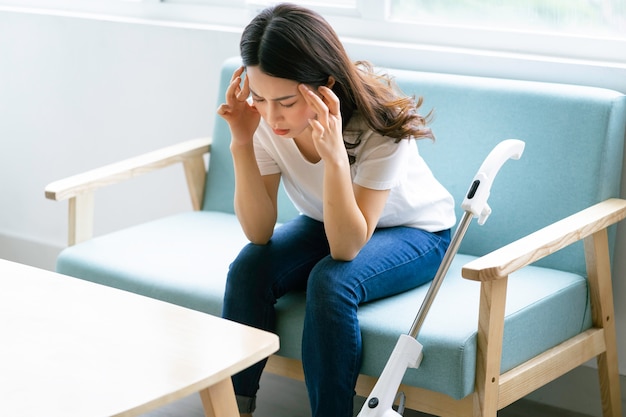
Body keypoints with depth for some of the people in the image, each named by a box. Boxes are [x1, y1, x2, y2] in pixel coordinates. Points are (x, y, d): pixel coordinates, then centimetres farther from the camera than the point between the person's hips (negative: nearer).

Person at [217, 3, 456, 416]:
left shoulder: (382, 124, -33)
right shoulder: (264, 117, -22)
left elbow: (346, 249, -33)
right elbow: (259, 233, -21)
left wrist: (335, 155, -47)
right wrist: (241, 144, -34)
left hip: (413, 229, -4)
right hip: (329, 224, 4)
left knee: (331, 281, -32)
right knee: (249, 268, -22)